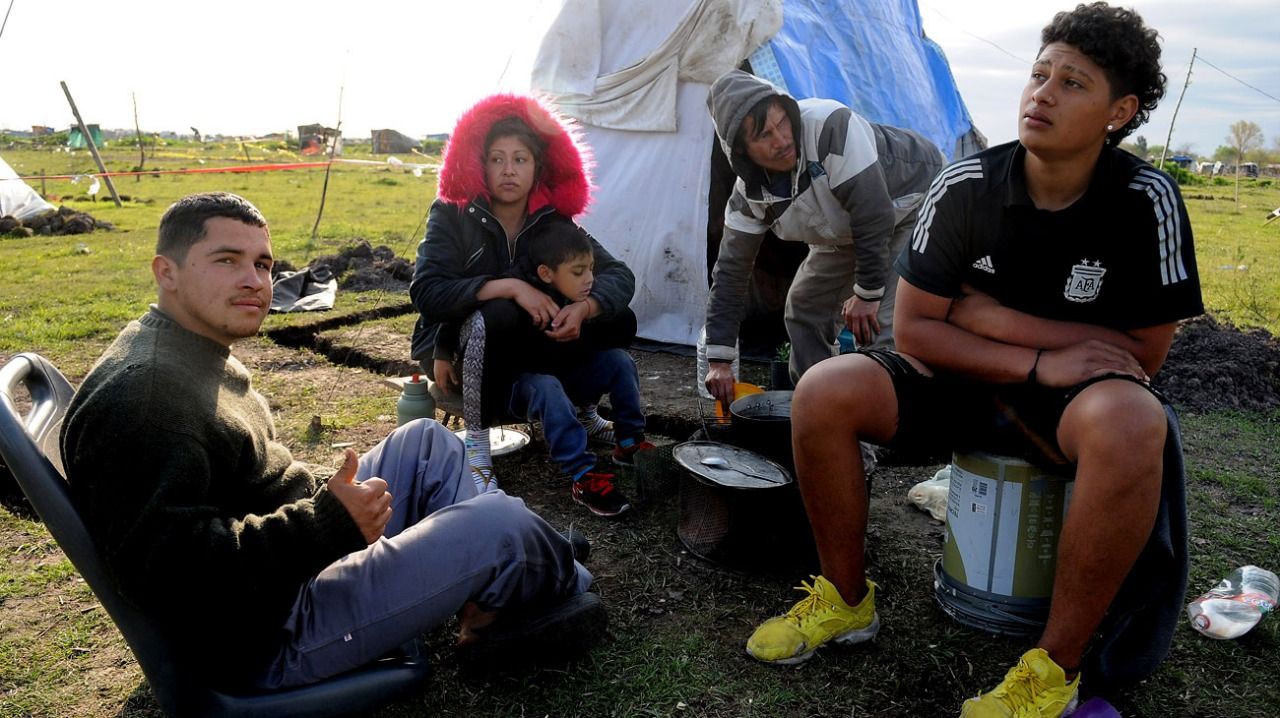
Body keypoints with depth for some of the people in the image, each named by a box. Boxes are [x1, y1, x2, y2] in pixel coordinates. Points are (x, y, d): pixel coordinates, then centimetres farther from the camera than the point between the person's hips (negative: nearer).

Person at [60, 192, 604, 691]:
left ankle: (500, 602, 15)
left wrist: (328, 504, 9)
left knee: (426, 441, 14)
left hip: (298, 562, 11)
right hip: (268, 640, -11)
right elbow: (166, 568, -32)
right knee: (500, 523, -15)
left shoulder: (196, 356, 9)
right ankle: (561, 588, 20)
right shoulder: (141, 391, -24)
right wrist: (326, 525, -31)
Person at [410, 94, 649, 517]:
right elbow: (426, 291, -27)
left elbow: (619, 276, -12)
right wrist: (509, 286, -36)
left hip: (532, 355, 4)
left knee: (619, 363, -18)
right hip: (461, 361, -4)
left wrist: (584, 307, -34)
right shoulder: (453, 214, -14)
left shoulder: (553, 221, -5)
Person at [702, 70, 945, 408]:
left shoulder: (830, 124, -38)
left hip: (912, 201, -6)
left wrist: (868, 293, -26)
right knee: (804, 307, 9)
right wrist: (718, 360, -15)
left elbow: (874, 213, -36)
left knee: (879, 326, -22)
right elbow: (731, 271, -13)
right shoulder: (749, 192, -18)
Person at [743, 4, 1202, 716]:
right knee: (824, 392, -22)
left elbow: (1144, 354, -11)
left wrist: (994, 319, -16)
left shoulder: (1146, 201, -14)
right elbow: (914, 331, -9)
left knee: (1131, 422, -38)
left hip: (1079, 399, -2)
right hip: (966, 383, 2)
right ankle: (848, 601, -1)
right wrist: (1038, 362, -21)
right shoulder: (967, 185, -11)